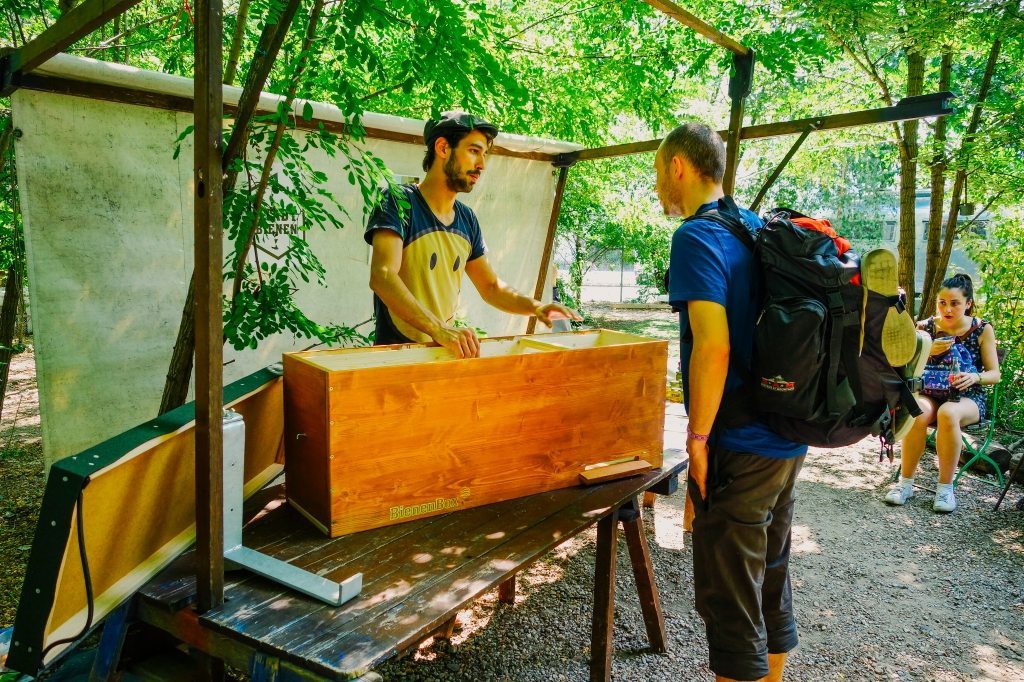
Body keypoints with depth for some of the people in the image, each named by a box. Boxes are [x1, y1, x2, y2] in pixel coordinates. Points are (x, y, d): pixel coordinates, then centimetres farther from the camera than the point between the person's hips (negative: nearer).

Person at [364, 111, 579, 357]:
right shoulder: (399, 202, -8)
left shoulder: (467, 219, 11)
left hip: (447, 353, 5)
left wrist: (535, 307, 1)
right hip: (397, 353, -5)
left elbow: (491, 287, 19)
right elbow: (382, 277, -22)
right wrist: (438, 330, -33)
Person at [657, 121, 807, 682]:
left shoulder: (697, 236, -15)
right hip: (787, 440, 9)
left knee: (729, 602, 5)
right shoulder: (759, 228, 11)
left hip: (739, 450, -9)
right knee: (772, 578, 22)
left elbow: (713, 346, -26)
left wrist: (698, 437, -15)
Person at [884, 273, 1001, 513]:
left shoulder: (982, 329, -1)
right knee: (917, 411, -35)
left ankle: (945, 487, -23)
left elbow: (994, 374, 1)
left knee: (948, 413, -37)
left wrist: (974, 377, -22)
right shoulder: (926, 327, 2)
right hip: (930, 393, 1)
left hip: (968, 397, -1)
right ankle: (905, 482, -23)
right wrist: (928, 352, -15)